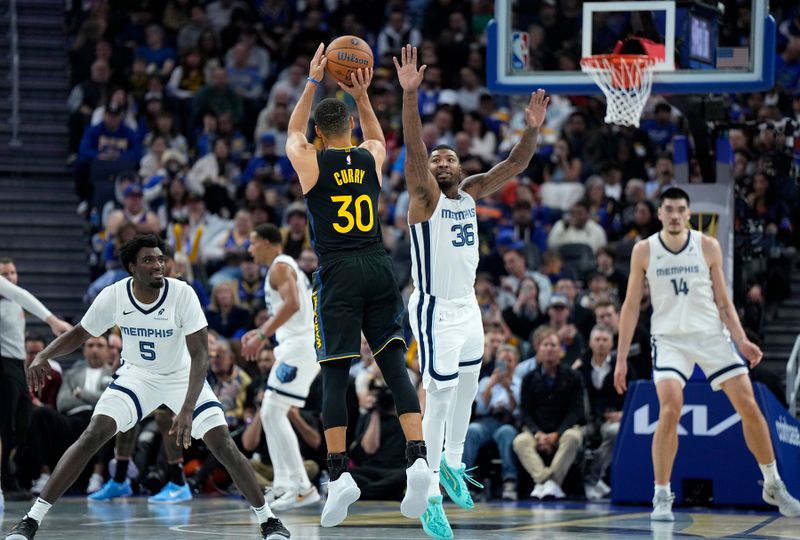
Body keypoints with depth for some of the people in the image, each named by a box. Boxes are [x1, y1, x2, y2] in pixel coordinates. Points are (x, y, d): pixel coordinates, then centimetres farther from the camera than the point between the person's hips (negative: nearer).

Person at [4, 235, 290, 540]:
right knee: (92, 437, -16)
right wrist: (43, 357, -22)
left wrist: (187, 410, -39)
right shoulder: (114, 296, -19)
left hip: (182, 377, -1)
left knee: (223, 445, -14)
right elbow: (79, 334, -2)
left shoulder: (182, 294, -26)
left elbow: (200, 355, -28)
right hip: (136, 375, 1)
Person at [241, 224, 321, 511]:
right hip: (298, 344, 11)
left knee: (274, 414, -14)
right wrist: (260, 331, 30)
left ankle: (302, 488, -18)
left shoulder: (280, 266, -8)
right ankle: (283, 485, 12)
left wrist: (262, 335, -25)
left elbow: (292, 304, -25)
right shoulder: (287, 266, 23)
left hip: (300, 345, -11)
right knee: (270, 414, 13)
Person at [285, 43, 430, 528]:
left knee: (335, 376, -2)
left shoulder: (310, 161, 2)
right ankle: (418, 458, -15)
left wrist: (313, 83, 30)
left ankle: (339, 476, -9)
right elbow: (377, 138, 36)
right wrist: (362, 96, 29)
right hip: (379, 267, 3)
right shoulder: (371, 158, 9)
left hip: (338, 273, -3)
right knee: (395, 365, 0)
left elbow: (293, 133, 26)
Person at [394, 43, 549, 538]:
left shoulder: (472, 193, 7)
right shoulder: (425, 197, -11)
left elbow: (515, 166, 2)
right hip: (435, 311, -7)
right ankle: (430, 496, -8)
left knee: (467, 389, 20)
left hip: (468, 307, 7)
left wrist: (533, 129, -15)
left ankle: (453, 464, 41)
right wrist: (410, 94, -39)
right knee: (440, 396, -10)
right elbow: (413, 149, -26)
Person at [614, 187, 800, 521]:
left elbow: (723, 302, 7)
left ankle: (773, 487, 15)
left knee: (749, 407, -2)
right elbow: (631, 306, 4)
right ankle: (662, 497, -11)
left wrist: (741, 340, -7)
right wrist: (621, 359, 0)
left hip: (711, 334, 2)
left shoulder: (708, 247, 0)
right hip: (670, 338, -2)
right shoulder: (644, 251, -2)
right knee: (670, 409, -22)